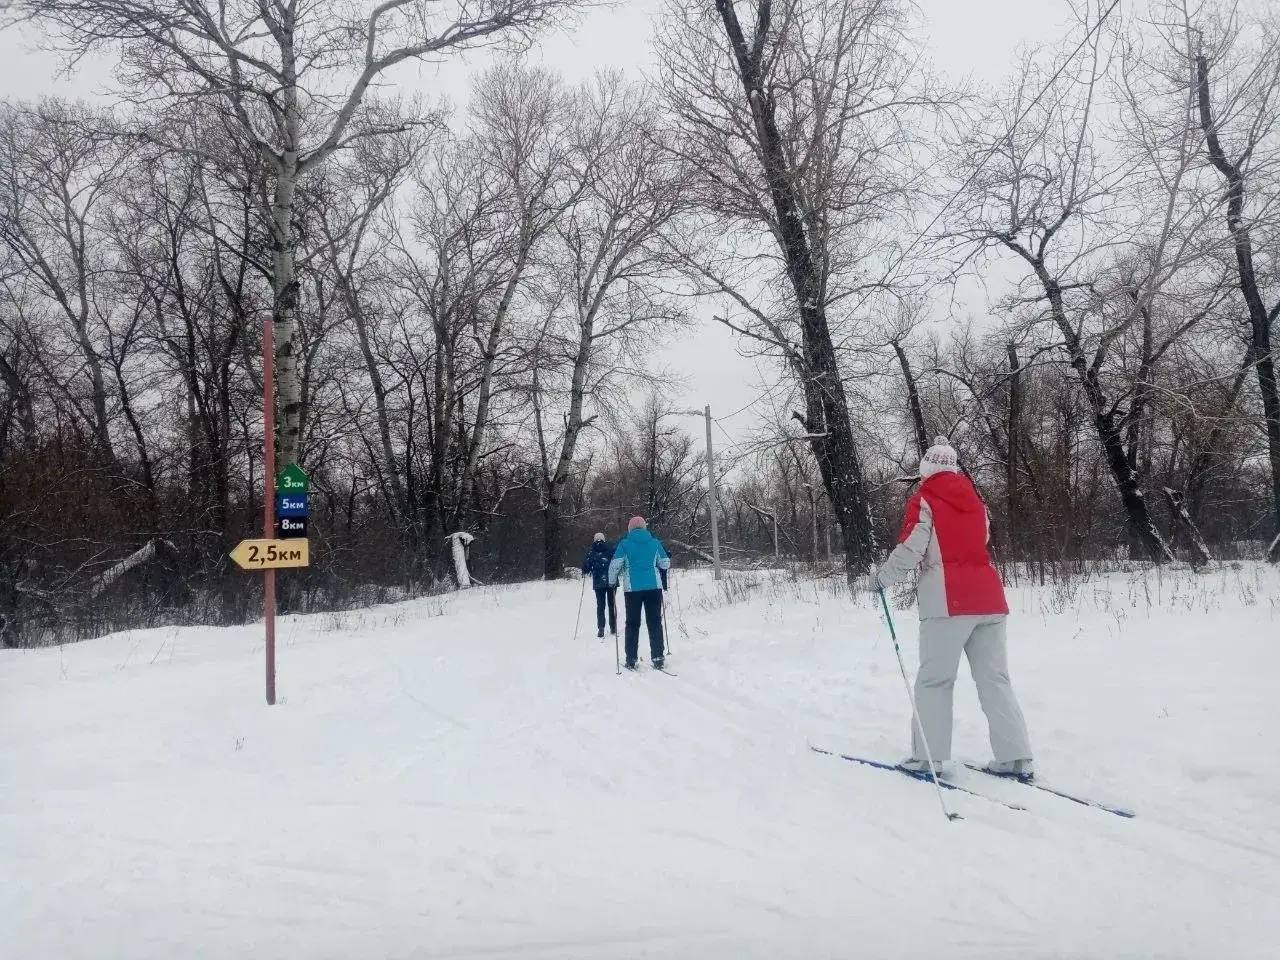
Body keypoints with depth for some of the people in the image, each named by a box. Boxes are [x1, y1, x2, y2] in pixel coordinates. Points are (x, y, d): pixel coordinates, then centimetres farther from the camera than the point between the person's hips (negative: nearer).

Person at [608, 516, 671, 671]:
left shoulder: (624, 543, 0)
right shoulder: (655, 542, 5)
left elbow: (615, 565, -6)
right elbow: (665, 564, 10)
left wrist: (612, 581, 11)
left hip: (632, 588, -1)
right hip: (654, 587, 1)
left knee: (632, 624, 7)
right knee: (655, 622, 7)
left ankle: (631, 660, 5)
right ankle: (658, 658, 2)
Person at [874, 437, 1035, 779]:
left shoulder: (924, 499, 0)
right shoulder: (974, 498, 17)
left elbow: (910, 549, -8)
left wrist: (882, 578, 5)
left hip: (949, 599, -6)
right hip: (989, 596, 6)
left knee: (934, 679, 1)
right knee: (994, 678, 8)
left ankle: (927, 756, 2)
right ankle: (1016, 758, 6)